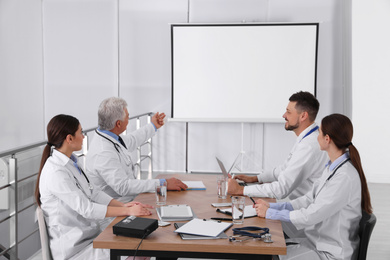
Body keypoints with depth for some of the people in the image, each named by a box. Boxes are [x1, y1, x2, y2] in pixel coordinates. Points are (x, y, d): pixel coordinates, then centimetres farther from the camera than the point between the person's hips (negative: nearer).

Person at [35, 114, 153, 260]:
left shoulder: (70, 163, 10)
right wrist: (128, 211, -21)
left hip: (89, 235, 8)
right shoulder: (56, 173, -20)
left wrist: (123, 205, -3)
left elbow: (92, 193, 11)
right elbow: (86, 209, -23)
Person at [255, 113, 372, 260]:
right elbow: (310, 199, 11)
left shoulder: (345, 177, -26)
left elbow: (311, 216, -25)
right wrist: (272, 206, 2)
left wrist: (270, 213, -14)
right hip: (318, 242, 9)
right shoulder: (332, 168, 7)